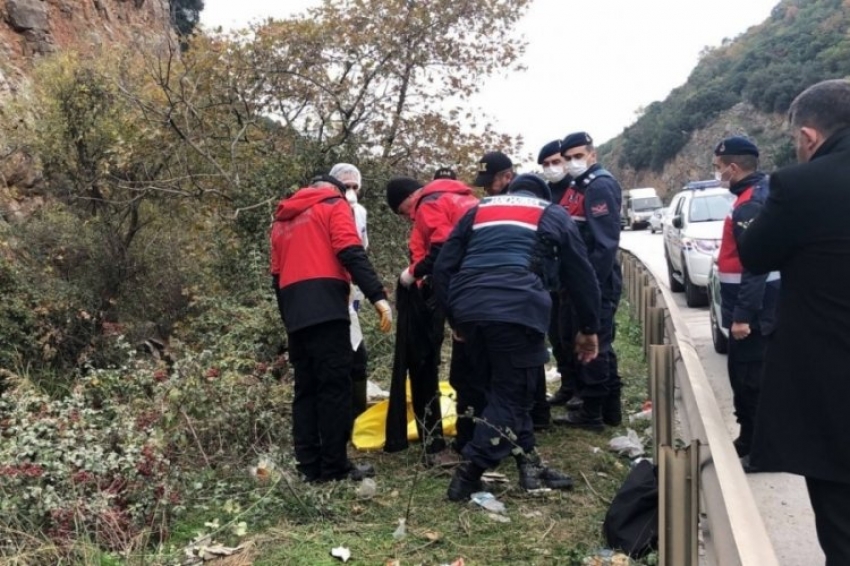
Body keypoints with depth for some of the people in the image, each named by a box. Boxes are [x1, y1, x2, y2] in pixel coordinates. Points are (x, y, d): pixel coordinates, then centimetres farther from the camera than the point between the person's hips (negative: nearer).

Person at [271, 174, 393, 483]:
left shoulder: (282, 220, 28)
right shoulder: (334, 205, 8)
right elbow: (351, 253, -9)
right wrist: (377, 295, -15)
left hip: (295, 313, 6)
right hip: (326, 307, -6)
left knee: (305, 390, 9)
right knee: (335, 388, -4)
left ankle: (310, 467, 9)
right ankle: (334, 467, -3)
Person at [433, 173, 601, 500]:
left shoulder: (478, 211, 29)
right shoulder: (554, 215, 23)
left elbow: (443, 268, 22)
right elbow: (580, 274, 24)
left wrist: (454, 318, 29)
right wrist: (589, 328, 34)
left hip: (469, 310, 5)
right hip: (516, 311, -4)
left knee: (503, 389, 18)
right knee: (512, 395, 4)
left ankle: (530, 467, 20)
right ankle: (468, 474, -1)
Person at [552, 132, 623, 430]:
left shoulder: (600, 186, -14)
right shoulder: (578, 186, 16)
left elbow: (605, 243, -22)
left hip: (597, 282, -10)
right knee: (600, 344, 15)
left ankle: (592, 412, 8)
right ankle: (610, 408, 25)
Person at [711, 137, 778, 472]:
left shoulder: (752, 204, -18)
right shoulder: (753, 196, 14)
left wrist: (743, 315, -24)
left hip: (752, 312, -10)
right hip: (751, 309, 10)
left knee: (750, 379, -2)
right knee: (743, 375, 17)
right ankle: (749, 441, 29)